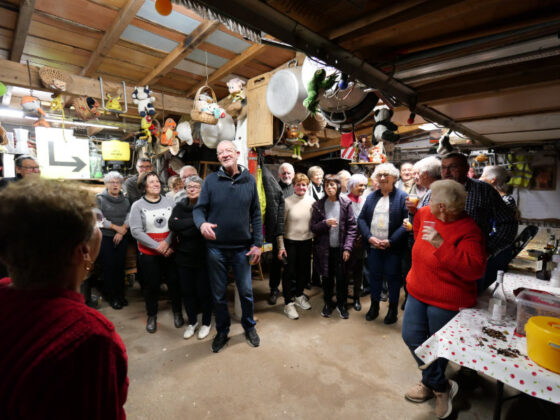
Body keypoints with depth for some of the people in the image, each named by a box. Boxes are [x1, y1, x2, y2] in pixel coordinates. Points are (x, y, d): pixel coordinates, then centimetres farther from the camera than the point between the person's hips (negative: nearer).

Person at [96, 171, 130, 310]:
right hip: (105, 238, -3)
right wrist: (116, 227, -11)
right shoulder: (100, 198, -2)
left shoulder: (125, 200, 10)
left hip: (121, 238, 3)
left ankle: (120, 295, 20)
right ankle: (112, 297, 14)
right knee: (108, 267, 1)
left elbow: (129, 217, 3)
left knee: (120, 266, 7)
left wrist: (123, 230, -12)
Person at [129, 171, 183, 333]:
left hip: (169, 251, 1)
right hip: (148, 254, -1)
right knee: (151, 285, 11)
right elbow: (136, 231, -11)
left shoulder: (169, 202, 1)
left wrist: (167, 242, -17)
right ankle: (152, 316, 32)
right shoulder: (138, 205, -3)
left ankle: (177, 312, 31)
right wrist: (157, 247, -16)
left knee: (174, 282, 9)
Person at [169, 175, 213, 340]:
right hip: (184, 256, 4)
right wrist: (195, 221, -17)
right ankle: (192, 322, 35)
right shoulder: (180, 207, 6)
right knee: (187, 291, 14)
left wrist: (183, 229, -15)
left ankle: (206, 323, 29)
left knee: (204, 291, 7)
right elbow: (172, 224, -11)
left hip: (203, 257, -4)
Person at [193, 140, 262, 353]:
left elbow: (256, 214, 1)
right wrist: (202, 223, -26)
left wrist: (257, 243, -3)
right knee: (218, 294, 15)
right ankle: (222, 331, 37)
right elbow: (199, 208, -3)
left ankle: (249, 327, 38)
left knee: (246, 292, 13)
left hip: (242, 248, 0)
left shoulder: (249, 180, 0)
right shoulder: (210, 180, -2)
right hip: (216, 248, 0)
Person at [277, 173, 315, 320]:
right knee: (289, 272, 4)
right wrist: (281, 247, -10)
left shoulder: (312, 201, -1)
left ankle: (299, 296, 39)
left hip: (307, 241, 4)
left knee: (304, 270, 16)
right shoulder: (287, 202, -11)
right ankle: (288, 303, 21)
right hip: (290, 242, -4)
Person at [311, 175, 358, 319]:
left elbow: (352, 227, -5)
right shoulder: (319, 205, -2)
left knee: (342, 277, 9)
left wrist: (347, 247, -10)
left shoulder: (346, 203, -5)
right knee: (327, 277, 14)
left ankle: (342, 304, 31)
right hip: (325, 248, 1)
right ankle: (328, 303, 34)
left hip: (341, 248, -1)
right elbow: (312, 227, -1)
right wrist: (325, 223, -19)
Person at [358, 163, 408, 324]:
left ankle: (393, 309, 27)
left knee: (393, 277, 8)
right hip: (373, 246, 4)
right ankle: (374, 305, 32)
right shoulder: (371, 197, 9)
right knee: (374, 276, 13)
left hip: (393, 247, -4)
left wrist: (390, 241, -17)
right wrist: (369, 237, -9)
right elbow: (361, 219, 6)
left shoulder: (402, 196, -5)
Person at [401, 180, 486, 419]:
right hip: (418, 293, 7)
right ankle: (440, 387, 35)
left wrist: (441, 245, -37)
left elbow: (474, 269, -34)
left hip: (446, 301, -7)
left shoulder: (468, 231, -24)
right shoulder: (425, 214, -3)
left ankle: (435, 385, 42)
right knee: (411, 336, 12)